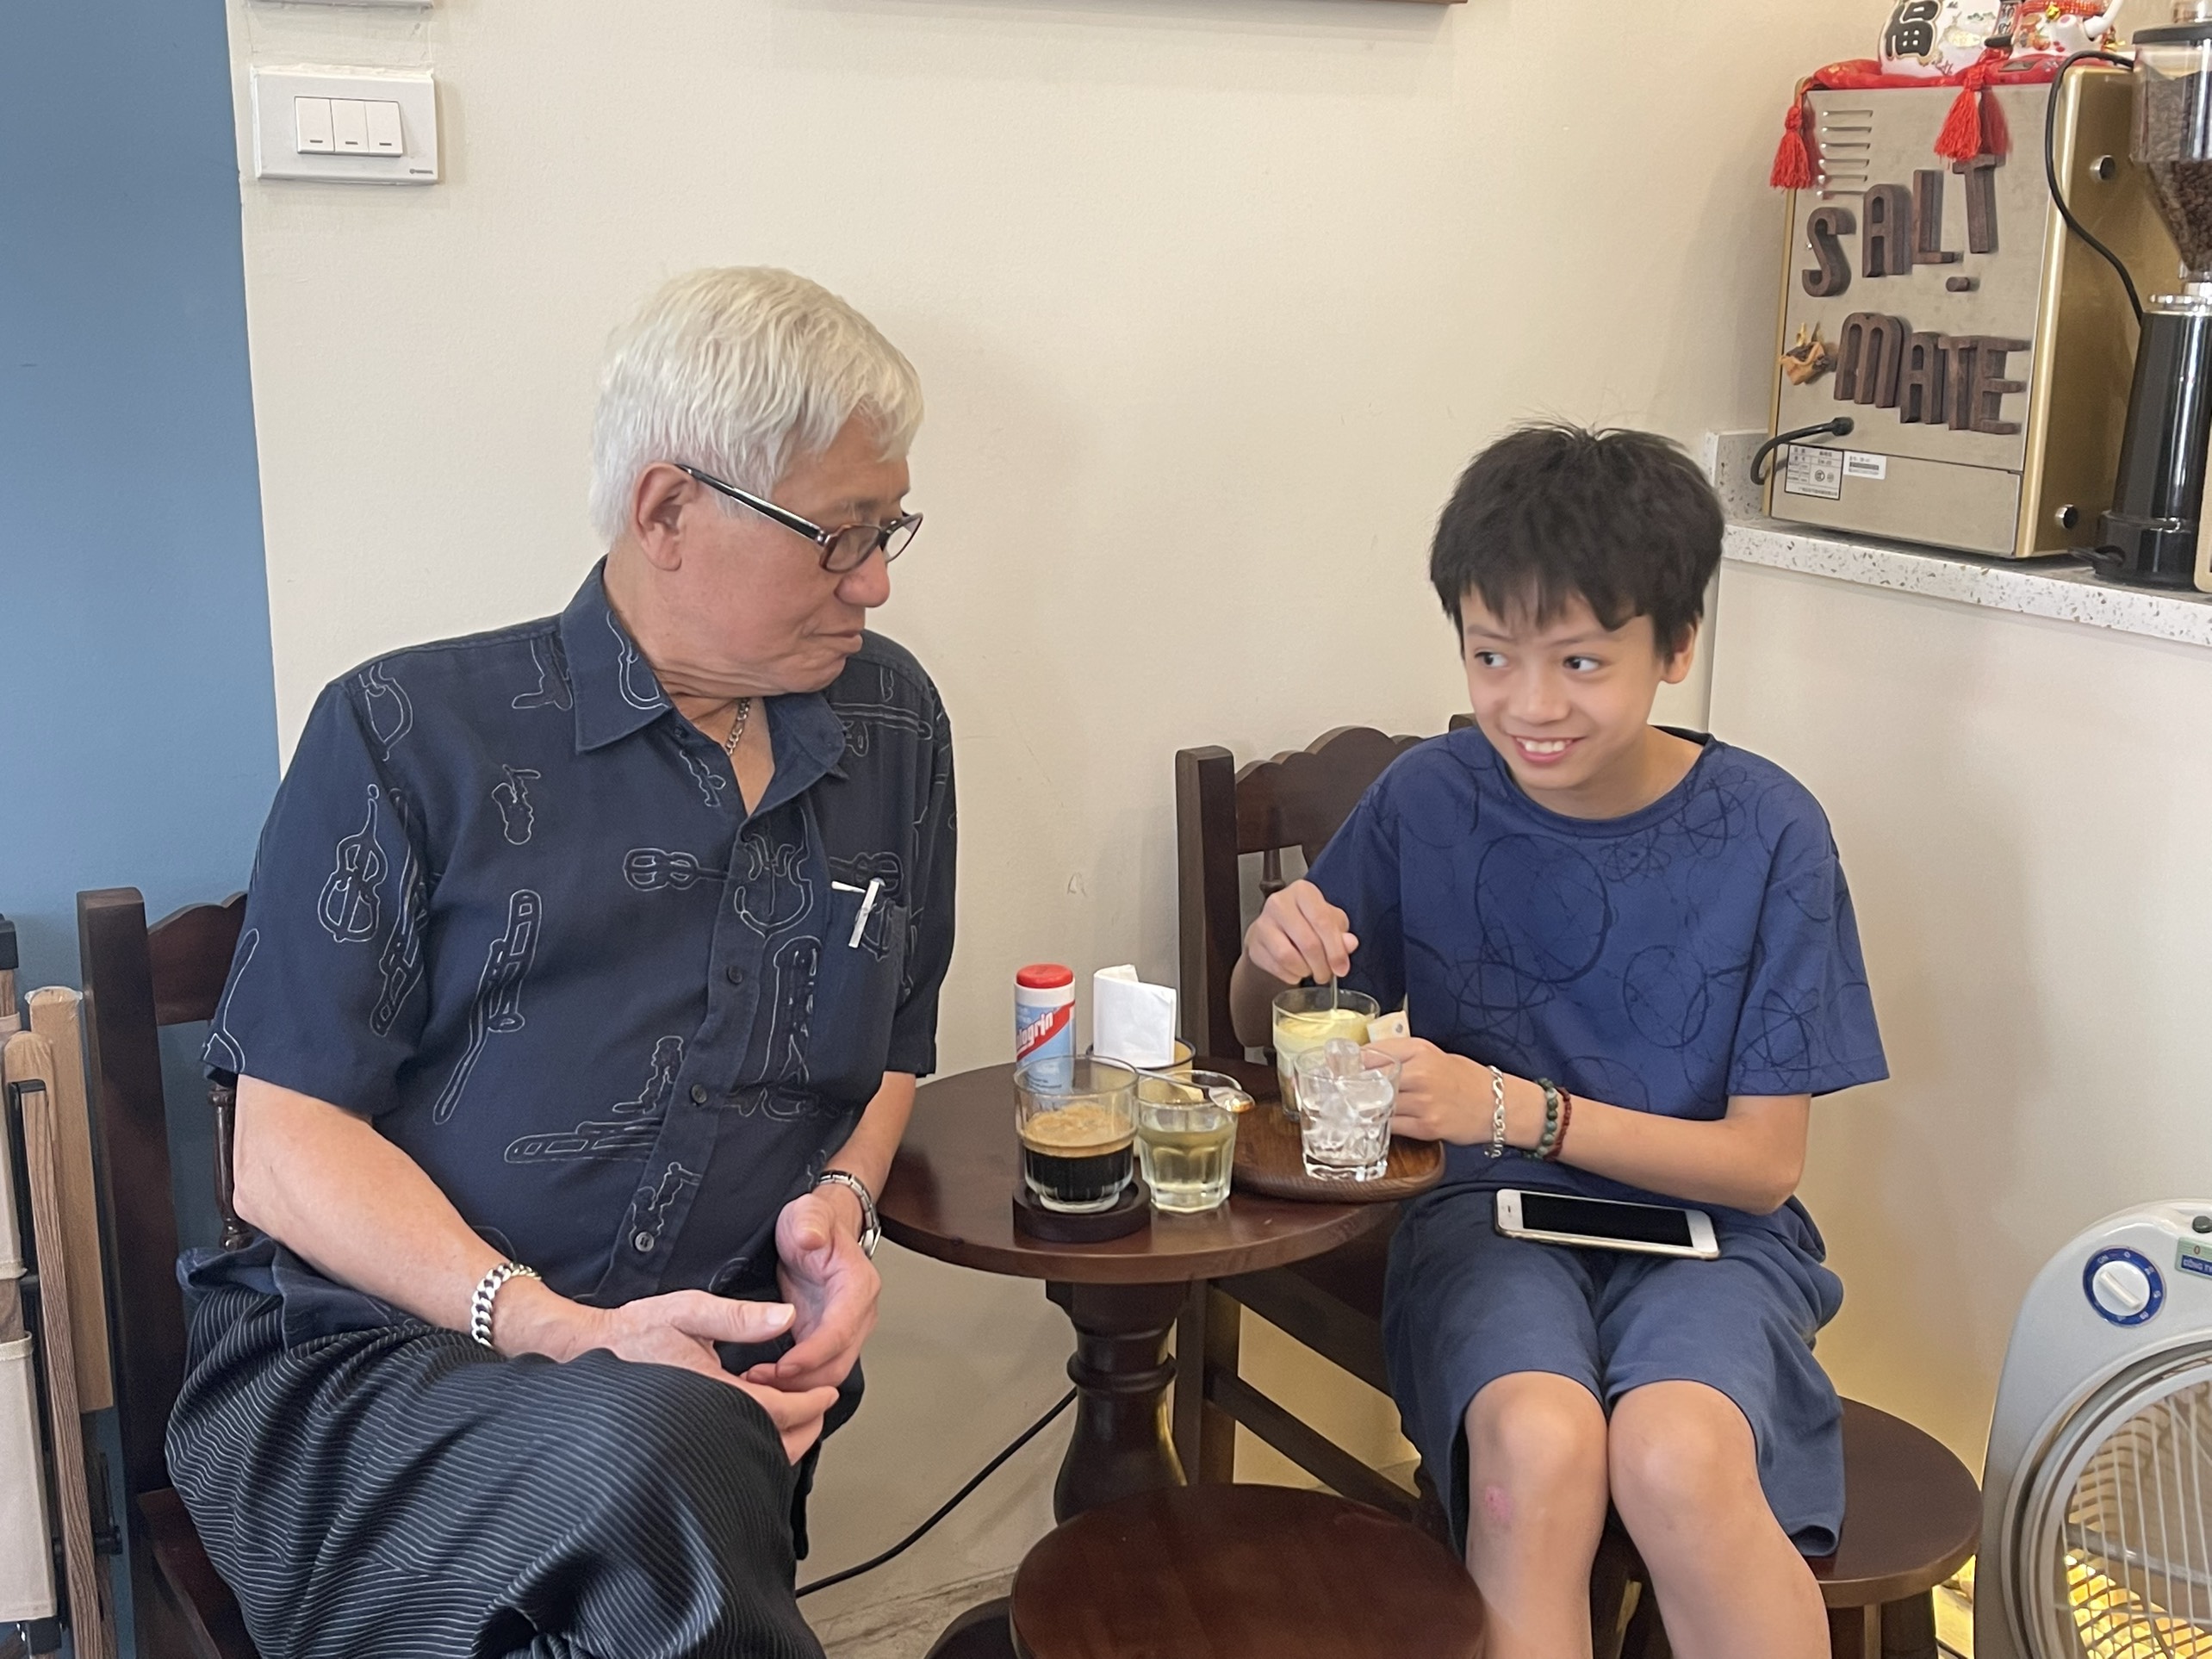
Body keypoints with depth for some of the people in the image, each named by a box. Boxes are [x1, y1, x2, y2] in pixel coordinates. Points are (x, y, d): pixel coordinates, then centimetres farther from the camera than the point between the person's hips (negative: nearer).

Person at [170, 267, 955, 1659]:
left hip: (713, 1381, 5)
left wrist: (842, 1199, 3)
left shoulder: (892, 727, 12)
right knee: (654, 1453, -36)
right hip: (354, 1377, -4)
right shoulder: (410, 737, -3)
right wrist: (555, 1331, -17)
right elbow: (285, 1149, -4)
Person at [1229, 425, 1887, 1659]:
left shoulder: (1768, 831, -8)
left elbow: (1763, 1164, -5)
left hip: (1702, 1224, 0)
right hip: (1487, 1208, 1)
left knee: (1676, 1458, -33)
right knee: (1538, 1442, -32)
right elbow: (1265, 1041, 8)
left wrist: (1515, 1107, -19)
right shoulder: (1426, 800, -4)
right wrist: (1272, 961, -17)